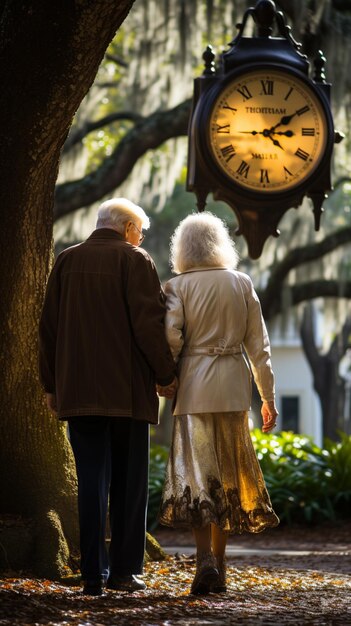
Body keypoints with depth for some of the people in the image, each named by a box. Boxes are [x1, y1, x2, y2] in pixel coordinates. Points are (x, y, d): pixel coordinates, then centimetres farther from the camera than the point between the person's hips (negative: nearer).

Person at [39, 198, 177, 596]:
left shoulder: (66, 261, 9)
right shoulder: (135, 261, -4)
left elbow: (49, 327, 10)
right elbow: (148, 324, -10)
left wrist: (51, 384, 16)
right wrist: (165, 375, 0)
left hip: (78, 390, 4)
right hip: (127, 391, -4)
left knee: (91, 483, 6)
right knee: (128, 483, 5)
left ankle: (93, 575, 3)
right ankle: (124, 571, 3)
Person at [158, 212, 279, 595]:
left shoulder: (177, 286, -4)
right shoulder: (242, 284, 5)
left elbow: (170, 339, -14)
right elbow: (258, 344, 6)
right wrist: (268, 398, 11)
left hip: (195, 388, -3)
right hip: (234, 388, 3)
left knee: (197, 473, -2)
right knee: (227, 474, 11)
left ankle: (206, 559, -19)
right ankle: (218, 569, 16)